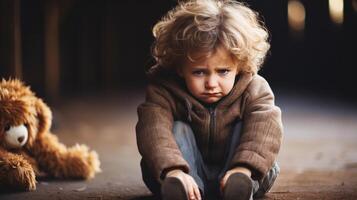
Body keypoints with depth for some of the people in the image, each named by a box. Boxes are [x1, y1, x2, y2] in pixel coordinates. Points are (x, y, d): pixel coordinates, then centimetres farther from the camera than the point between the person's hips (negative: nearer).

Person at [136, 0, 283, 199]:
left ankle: (242, 184, -45)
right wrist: (173, 169, -53)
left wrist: (243, 168, -50)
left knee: (244, 129, -21)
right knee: (178, 130, -22)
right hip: (191, 174, 0)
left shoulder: (254, 89, -15)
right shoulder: (164, 91, -17)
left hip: (231, 172, 0)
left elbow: (266, 130, -31)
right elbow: (153, 129, -34)